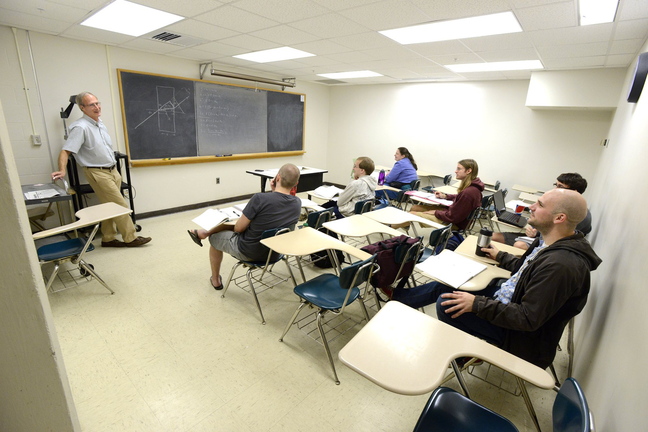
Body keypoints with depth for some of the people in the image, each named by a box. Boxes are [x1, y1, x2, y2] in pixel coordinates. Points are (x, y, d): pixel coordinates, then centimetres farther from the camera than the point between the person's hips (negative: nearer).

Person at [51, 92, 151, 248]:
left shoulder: (100, 123, 10)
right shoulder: (80, 127, -15)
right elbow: (65, 151, -20)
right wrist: (62, 170, -34)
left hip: (112, 171, 8)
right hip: (98, 173, -8)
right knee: (120, 205, -7)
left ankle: (108, 239, 22)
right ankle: (130, 238, 3)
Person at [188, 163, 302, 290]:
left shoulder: (259, 198, -30)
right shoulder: (297, 203, -12)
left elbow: (238, 228, -17)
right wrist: (274, 191, -3)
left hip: (248, 252, -6)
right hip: (274, 251, 6)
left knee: (215, 238, 25)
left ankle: (216, 281, 43)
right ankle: (206, 232, 45)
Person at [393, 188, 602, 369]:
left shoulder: (561, 265, -33)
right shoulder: (549, 242, -3)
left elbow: (528, 319, -30)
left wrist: (478, 304, -29)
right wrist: (499, 256, 23)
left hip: (522, 335, -9)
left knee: (446, 304, -17)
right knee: (444, 284, 5)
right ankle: (397, 296, 23)